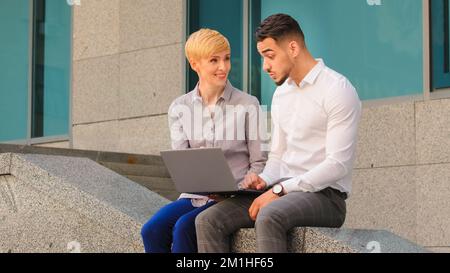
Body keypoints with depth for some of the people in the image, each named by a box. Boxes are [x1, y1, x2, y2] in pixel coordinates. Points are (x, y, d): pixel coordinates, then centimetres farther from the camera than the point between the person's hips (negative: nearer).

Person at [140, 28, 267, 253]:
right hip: (195, 196, 4)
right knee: (151, 231, -23)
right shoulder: (179, 108, 9)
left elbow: (259, 163, 2)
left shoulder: (247, 105, 0)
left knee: (183, 228, -29)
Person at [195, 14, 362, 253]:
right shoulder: (281, 94, 17)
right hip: (283, 192, 8)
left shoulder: (338, 90, -10)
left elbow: (338, 165, -17)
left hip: (324, 196, -8)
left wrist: (279, 190, -20)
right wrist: (264, 181, -1)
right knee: (208, 221, -13)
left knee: (269, 217, -38)